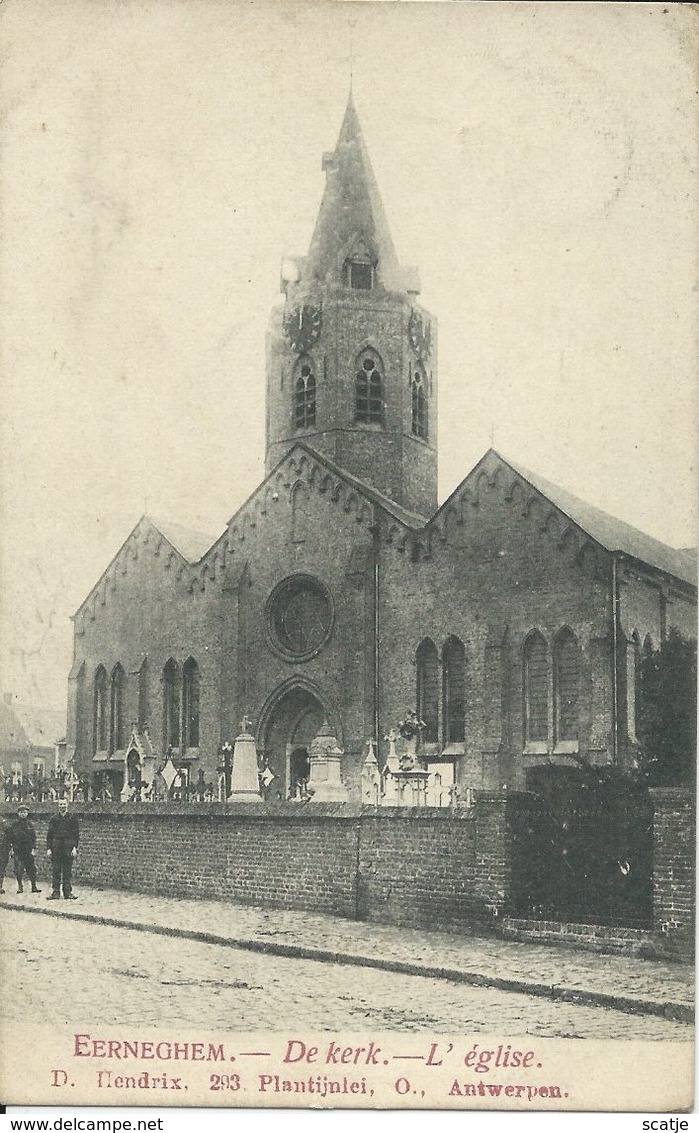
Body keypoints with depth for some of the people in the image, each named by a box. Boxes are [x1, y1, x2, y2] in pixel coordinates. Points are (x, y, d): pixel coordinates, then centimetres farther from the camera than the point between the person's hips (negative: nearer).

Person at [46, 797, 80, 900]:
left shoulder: (72, 818, 5)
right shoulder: (54, 818, 8)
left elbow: (76, 834, 4)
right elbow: (49, 834, 8)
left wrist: (75, 848, -6)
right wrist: (48, 848, 0)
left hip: (68, 848, -1)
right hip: (56, 848, 1)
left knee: (68, 871, 1)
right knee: (56, 871, 1)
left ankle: (68, 892, 6)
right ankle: (55, 892, 5)